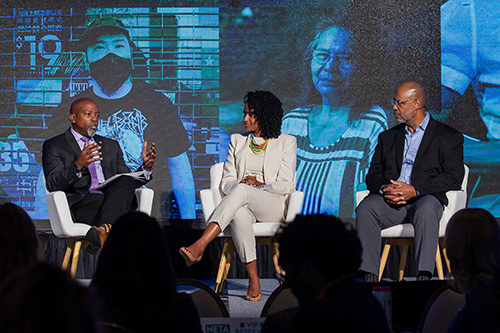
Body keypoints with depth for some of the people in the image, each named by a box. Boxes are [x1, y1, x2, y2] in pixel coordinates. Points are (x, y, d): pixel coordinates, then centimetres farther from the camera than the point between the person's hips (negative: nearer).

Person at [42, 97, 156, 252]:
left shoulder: (111, 146, 29)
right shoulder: (54, 146, 12)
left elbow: (127, 182, 24)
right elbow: (52, 185, -3)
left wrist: (146, 167, 3)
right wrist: (77, 165, -21)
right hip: (81, 203, -4)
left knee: (126, 181, -31)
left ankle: (103, 230, -51)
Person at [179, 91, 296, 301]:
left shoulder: (286, 142, 10)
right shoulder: (237, 141, 20)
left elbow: (286, 186, 2)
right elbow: (226, 183, 13)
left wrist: (259, 185, -14)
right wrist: (241, 183, -10)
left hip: (273, 205, -2)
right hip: (243, 203, 2)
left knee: (242, 191, -37)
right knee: (239, 215, -38)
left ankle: (199, 247, -51)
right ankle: (253, 279, -38)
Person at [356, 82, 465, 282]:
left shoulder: (448, 137, 9)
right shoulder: (387, 137, 24)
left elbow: (453, 178, -3)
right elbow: (373, 175, 17)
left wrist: (415, 190, -15)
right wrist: (384, 188, -9)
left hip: (425, 197, -3)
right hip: (390, 199, 3)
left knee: (426, 211, -39)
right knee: (365, 209, -30)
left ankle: (424, 276, -44)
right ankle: (370, 276, -33)